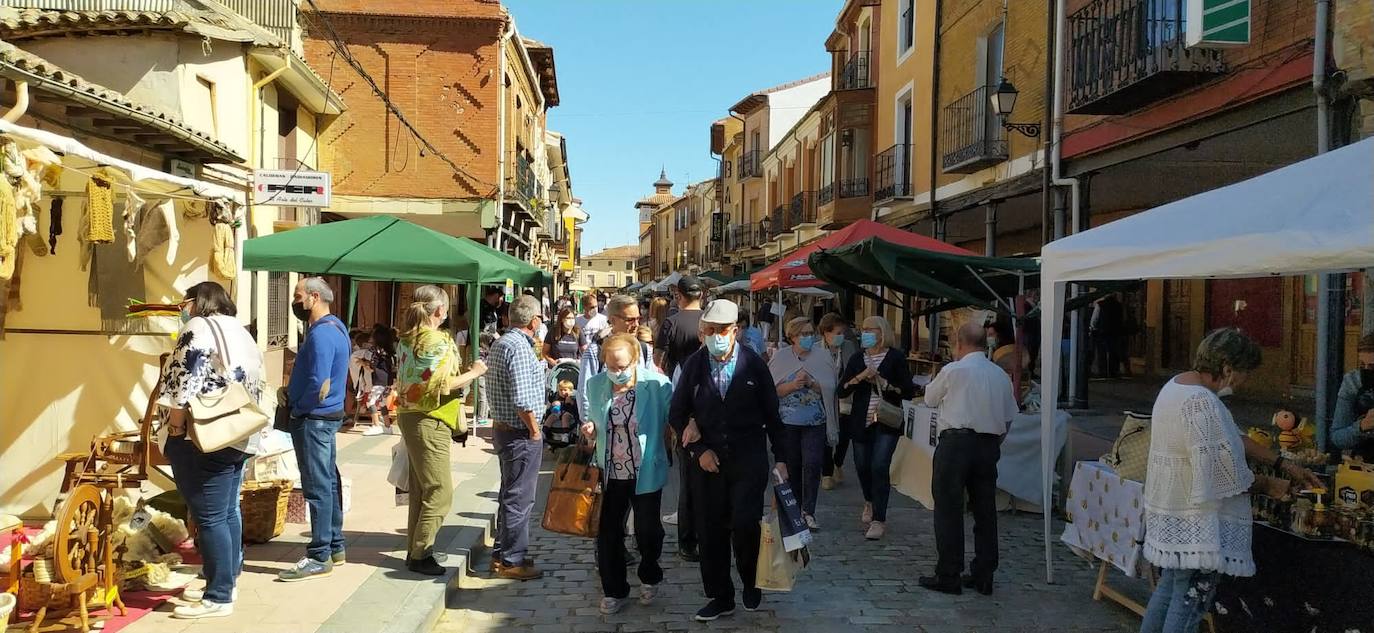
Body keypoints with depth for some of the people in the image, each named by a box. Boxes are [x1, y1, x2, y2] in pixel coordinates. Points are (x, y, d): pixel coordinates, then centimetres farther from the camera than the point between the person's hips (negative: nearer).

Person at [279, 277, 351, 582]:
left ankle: (319, 557, 1)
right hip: (329, 416, 10)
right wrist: (292, 392, 11)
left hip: (313, 419, -10)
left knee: (318, 488, -5)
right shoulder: (334, 326, 13)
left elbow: (319, 387, -26)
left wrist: (296, 404, -9)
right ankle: (334, 546, 25)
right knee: (329, 482, 15)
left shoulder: (321, 333, -19)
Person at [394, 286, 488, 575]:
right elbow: (444, 385, -22)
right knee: (439, 492, -3)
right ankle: (420, 555, 1)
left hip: (409, 417, 10)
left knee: (420, 489, 17)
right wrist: (474, 372, -9)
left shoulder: (407, 339, 9)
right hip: (429, 421, -10)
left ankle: (416, 550, 24)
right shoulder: (439, 341, -17)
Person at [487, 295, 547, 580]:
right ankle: (511, 560, 7)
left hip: (502, 427, 10)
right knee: (519, 498, -1)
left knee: (510, 494, 19)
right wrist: (534, 430, -15)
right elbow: (521, 399, -24)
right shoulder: (519, 347, -20)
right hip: (520, 433, -10)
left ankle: (502, 552, 29)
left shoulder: (499, 343, 12)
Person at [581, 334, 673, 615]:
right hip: (609, 473, 3)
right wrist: (590, 429, -5)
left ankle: (649, 577, 41)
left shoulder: (657, 384, -13)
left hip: (646, 473, -3)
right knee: (608, 532, 8)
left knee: (647, 530, 12)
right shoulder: (595, 385, -1)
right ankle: (614, 590, 28)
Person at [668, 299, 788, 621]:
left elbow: (771, 414, 3)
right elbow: (677, 415, 5)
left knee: (745, 525, -10)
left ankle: (751, 583, 20)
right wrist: (699, 450, -4)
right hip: (707, 459, 2)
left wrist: (780, 458, 3)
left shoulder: (754, 364, -5)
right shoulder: (693, 365, -2)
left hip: (749, 458, -2)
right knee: (711, 531, 7)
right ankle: (720, 597, 24)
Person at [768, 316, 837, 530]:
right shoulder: (781, 357, 1)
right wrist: (793, 385, -17)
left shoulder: (823, 356, 3)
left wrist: (811, 383, -17)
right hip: (787, 422, 0)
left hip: (815, 422, 0)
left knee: (812, 464, -7)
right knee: (791, 465, 9)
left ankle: (808, 512, 3)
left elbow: (830, 389, -2)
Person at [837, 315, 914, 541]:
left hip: (887, 422, -4)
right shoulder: (856, 359, 9)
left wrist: (883, 383, -15)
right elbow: (842, 391, 2)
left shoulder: (896, 357, -1)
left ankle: (879, 520, -7)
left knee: (879, 467, -13)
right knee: (862, 467, 10)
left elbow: (909, 392, -4)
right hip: (861, 421, 4)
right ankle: (870, 503, 39)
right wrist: (860, 377, -14)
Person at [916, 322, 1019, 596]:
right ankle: (983, 577, 17)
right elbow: (1008, 417, 13)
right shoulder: (1001, 375, 9)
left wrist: (937, 383, 25)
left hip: (956, 442, -6)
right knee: (985, 511, 11)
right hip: (989, 445, 6)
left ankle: (948, 576, 3)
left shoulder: (953, 371, -7)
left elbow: (930, 399, 7)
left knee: (949, 511, 0)